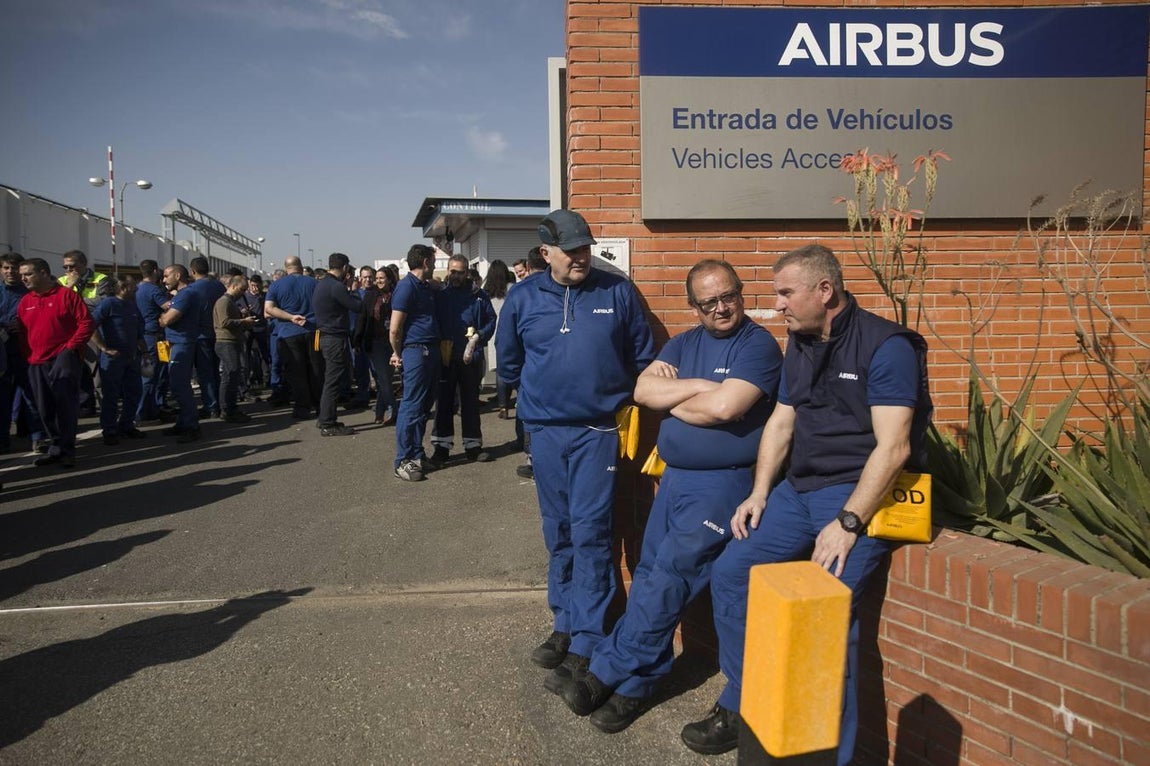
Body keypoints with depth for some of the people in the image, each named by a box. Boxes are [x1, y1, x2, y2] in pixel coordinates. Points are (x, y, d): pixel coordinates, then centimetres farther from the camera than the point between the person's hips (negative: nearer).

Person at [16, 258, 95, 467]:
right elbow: (21, 331, 19)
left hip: (62, 358, -6)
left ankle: (65, 450, -5)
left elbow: (87, 323, -7)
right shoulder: (25, 302, 14)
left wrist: (71, 346, -13)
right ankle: (58, 447, 20)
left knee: (65, 404, -10)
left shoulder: (67, 295, -4)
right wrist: (27, 355, 6)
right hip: (36, 363, 7)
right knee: (45, 409, 9)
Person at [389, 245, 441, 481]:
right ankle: (403, 461, 0)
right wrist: (397, 354, -2)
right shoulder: (407, 286, -11)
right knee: (411, 407, -5)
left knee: (424, 406, 13)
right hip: (415, 352, -9)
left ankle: (417, 454, 21)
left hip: (431, 351, 9)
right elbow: (395, 329, -13)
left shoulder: (427, 286, 16)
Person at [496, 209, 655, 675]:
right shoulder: (522, 298, 3)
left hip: (598, 430, -2)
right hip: (546, 431, 3)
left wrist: (619, 399, 6)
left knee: (591, 532, -5)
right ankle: (565, 623, 26)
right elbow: (508, 362, 16)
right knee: (558, 533, 12)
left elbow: (643, 357, 8)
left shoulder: (618, 292, -1)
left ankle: (587, 641, 3)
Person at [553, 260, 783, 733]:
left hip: (723, 482, -7)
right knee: (648, 574, 7)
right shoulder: (684, 344, 11)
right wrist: (699, 386, -14)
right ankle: (637, 683, 19)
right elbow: (643, 390, -2)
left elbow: (725, 407, -22)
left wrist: (670, 400, -6)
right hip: (674, 476, 7)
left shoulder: (758, 345, -9)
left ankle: (606, 671, 3)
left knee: (668, 575, -10)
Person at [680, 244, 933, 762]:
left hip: (860, 491, -8)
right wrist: (759, 493, 7)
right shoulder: (800, 344, 11)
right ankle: (740, 708, 17)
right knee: (730, 573, 3)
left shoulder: (886, 346, -14)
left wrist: (848, 523, -25)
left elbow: (892, 448, -20)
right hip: (799, 487, 8)